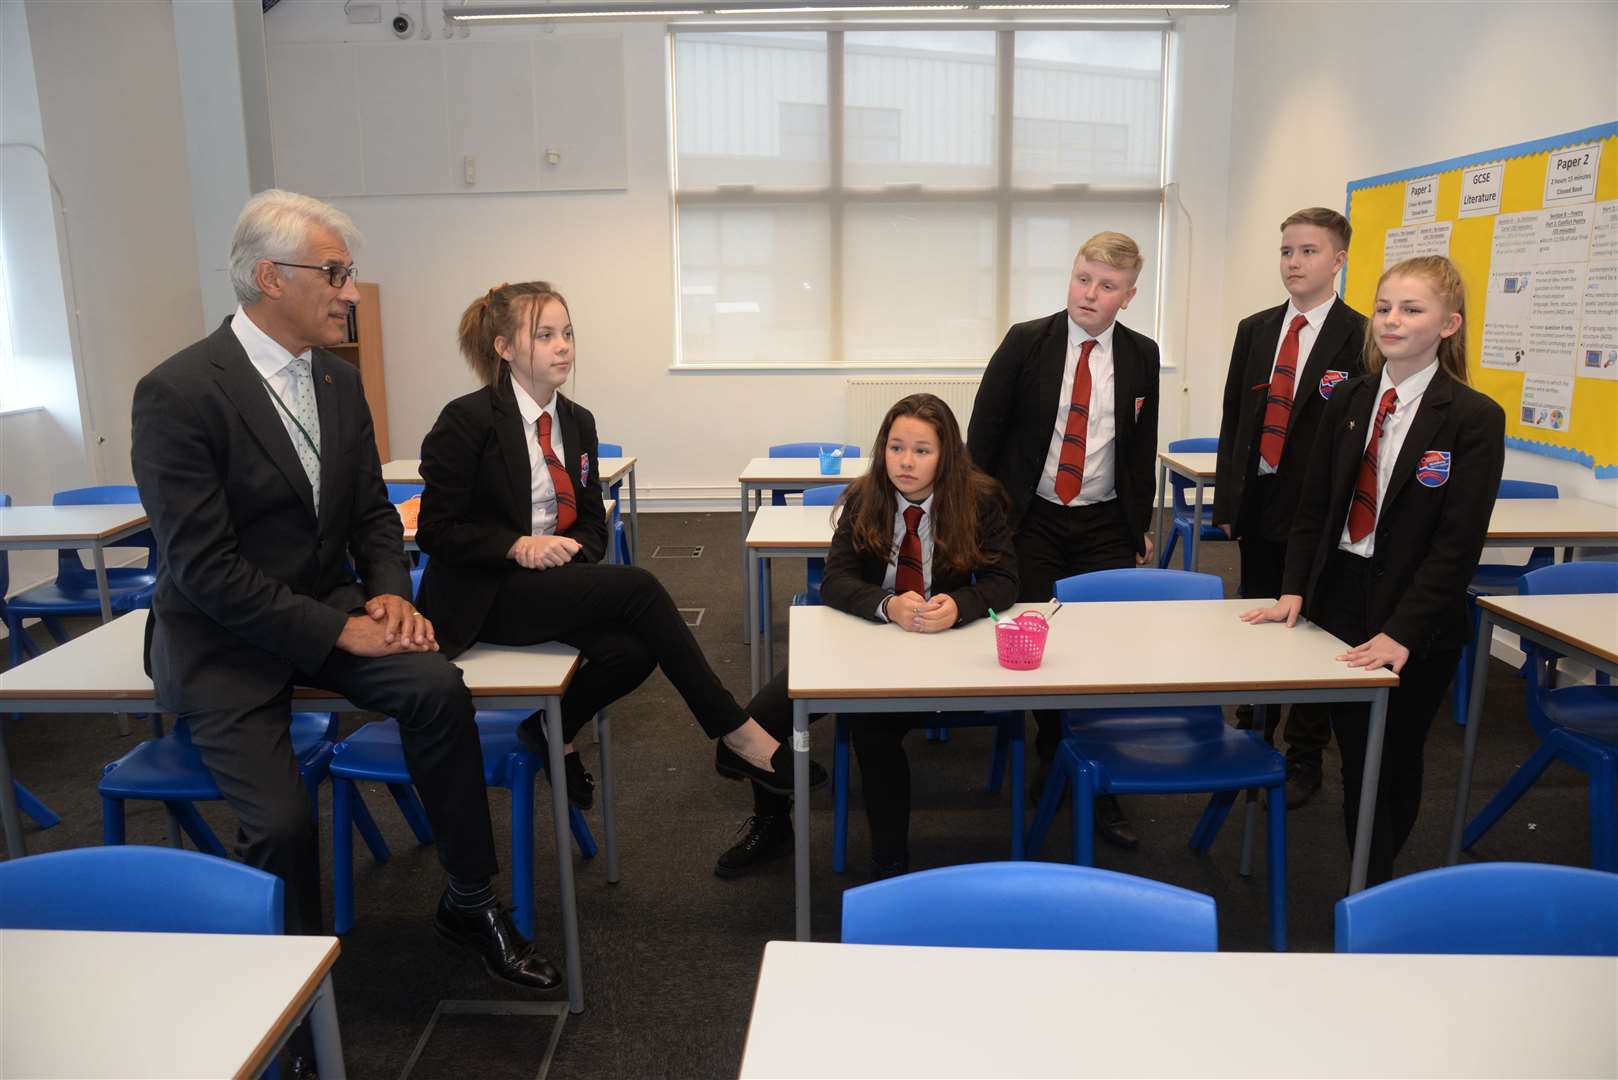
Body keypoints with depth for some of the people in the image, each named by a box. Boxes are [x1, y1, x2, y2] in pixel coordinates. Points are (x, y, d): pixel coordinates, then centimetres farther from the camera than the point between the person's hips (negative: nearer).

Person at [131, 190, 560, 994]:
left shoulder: (340, 381, 4)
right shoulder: (177, 393, -17)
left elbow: (373, 513, 11)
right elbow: (204, 566, -20)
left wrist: (389, 592, -8)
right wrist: (338, 633, -22)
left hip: (328, 608, 5)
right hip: (223, 637, -4)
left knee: (437, 687, -22)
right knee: (281, 820, -18)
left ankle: (470, 904, -5)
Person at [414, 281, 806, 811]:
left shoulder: (577, 421, 9)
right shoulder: (466, 421, -10)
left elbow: (592, 521, 12)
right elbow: (436, 531, -11)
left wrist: (574, 548, -11)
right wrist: (519, 546, -24)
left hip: (555, 581, 6)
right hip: (485, 594, -6)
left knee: (631, 651, -25)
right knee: (636, 587, -26)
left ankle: (551, 729, 6)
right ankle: (736, 734, -18)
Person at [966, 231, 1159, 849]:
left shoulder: (1140, 356, 3)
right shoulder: (1026, 342, -4)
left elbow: (1142, 445, 10)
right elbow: (985, 428, -2)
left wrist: (1142, 525, 10)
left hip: (1106, 526, 2)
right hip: (1031, 520, -1)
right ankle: (1052, 756, 26)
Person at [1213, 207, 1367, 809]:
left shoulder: (1361, 338, -7)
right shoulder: (1255, 330, 9)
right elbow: (1233, 419, 10)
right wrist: (1227, 500, 6)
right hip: (1258, 505, 5)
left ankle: (1304, 758, 21)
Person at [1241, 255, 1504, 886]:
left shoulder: (1474, 418, -10)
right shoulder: (1348, 400, 4)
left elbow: (1458, 542, -14)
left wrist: (1401, 633, -19)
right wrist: (1294, 590, -2)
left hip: (1416, 619, -3)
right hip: (1340, 596, 4)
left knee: (1395, 762, 11)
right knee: (1355, 758, 12)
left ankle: (1378, 885, 32)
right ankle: (1367, 888, 29)